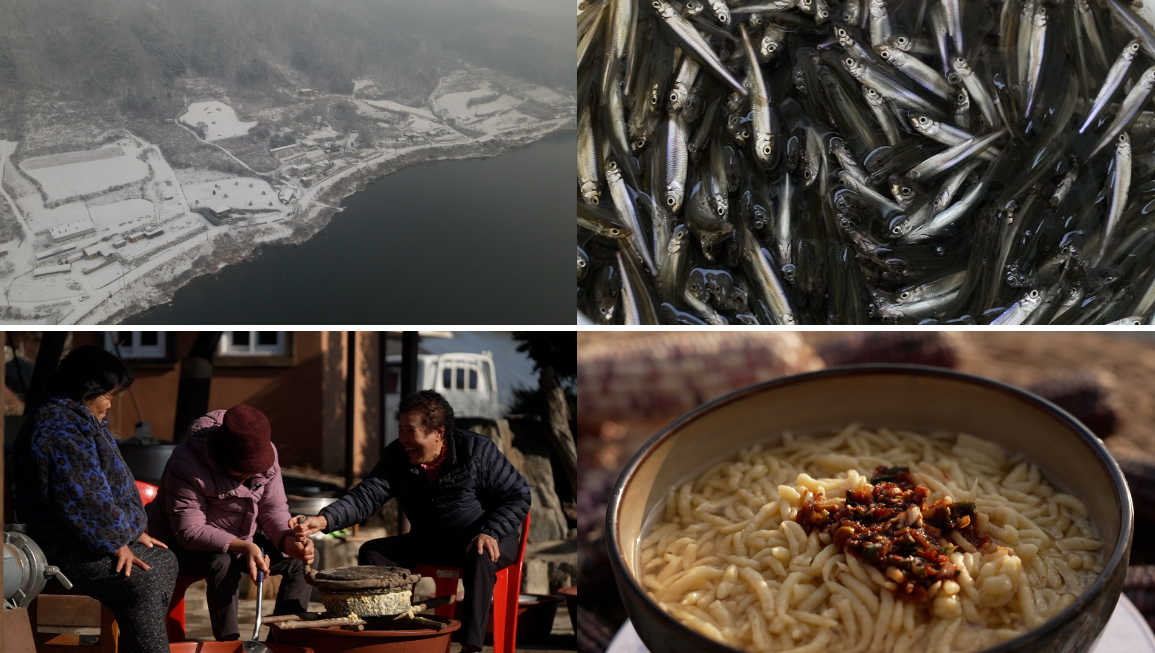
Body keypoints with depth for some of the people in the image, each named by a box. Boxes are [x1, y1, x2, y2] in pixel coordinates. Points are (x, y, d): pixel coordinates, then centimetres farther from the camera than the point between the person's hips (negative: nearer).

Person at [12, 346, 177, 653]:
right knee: (141, 584, -25)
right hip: (67, 550, -11)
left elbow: (112, 482, 19)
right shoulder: (58, 429, -21)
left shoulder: (81, 420, 14)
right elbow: (83, 500, -26)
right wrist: (117, 544, -19)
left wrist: (133, 531, 11)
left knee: (165, 562, 8)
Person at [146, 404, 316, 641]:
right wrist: (243, 546, -42)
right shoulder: (186, 466, -29)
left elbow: (274, 510, -7)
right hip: (183, 546, -6)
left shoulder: (266, 455, -11)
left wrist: (289, 540, -29)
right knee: (224, 564, -38)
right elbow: (189, 532, -30)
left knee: (299, 561, -9)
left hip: (239, 541, 7)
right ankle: (228, 642, -24)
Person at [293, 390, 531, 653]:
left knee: (480, 557, -39)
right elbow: (366, 496, -17)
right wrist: (324, 520, -34)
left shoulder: (477, 451, -17)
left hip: (480, 541, -5)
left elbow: (519, 495, -13)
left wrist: (490, 533, -28)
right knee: (372, 552, -9)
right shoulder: (397, 456, -6)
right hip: (428, 544, 5)